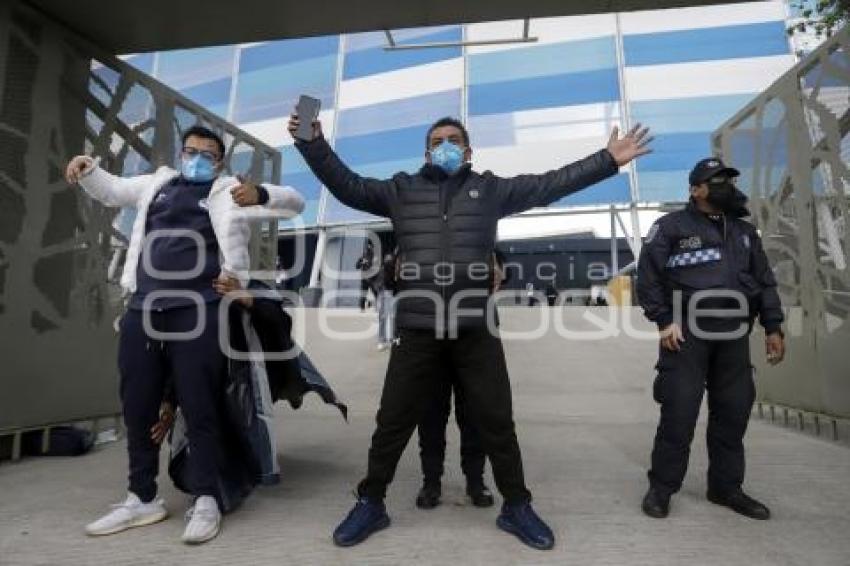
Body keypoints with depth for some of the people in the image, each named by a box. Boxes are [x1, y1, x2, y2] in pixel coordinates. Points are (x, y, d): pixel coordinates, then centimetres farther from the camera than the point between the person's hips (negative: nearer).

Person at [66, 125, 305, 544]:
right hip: (142, 311, 6)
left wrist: (260, 195, -21)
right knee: (137, 409, 13)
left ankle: (205, 501, 13)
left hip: (197, 313, -5)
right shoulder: (158, 183, 19)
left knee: (199, 408, -1)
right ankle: (143, 500, 29)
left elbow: (293, 202, -1)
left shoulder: (228, 191, 6)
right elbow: (110, 190, 34)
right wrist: (88, 169, 14)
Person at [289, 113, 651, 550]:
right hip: (417, 331, 0)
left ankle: (516, 507, 30)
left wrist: (608, 159, 8)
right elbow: (347, 185, 11)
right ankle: (370, 504, 29)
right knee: (392, 423, 9)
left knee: (497, 423, 10)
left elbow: (551, 184, 11)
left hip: (476, 330, 1)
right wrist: (314, 145, 0)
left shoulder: (490, 189, 12)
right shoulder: (402, 190, 12)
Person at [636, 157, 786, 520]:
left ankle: (726, 487, 26)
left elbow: (765, 282, 20)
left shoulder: (744, 232, 19)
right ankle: (661, 488, 9)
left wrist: (773, 327, 11)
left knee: (733, 413, 10)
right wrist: (664, 321, -12)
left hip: (734, 336, 6)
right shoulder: (671, 227, 1)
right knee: (679, 414, -5)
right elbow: (647, 277, -5)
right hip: (687, 334, -6)